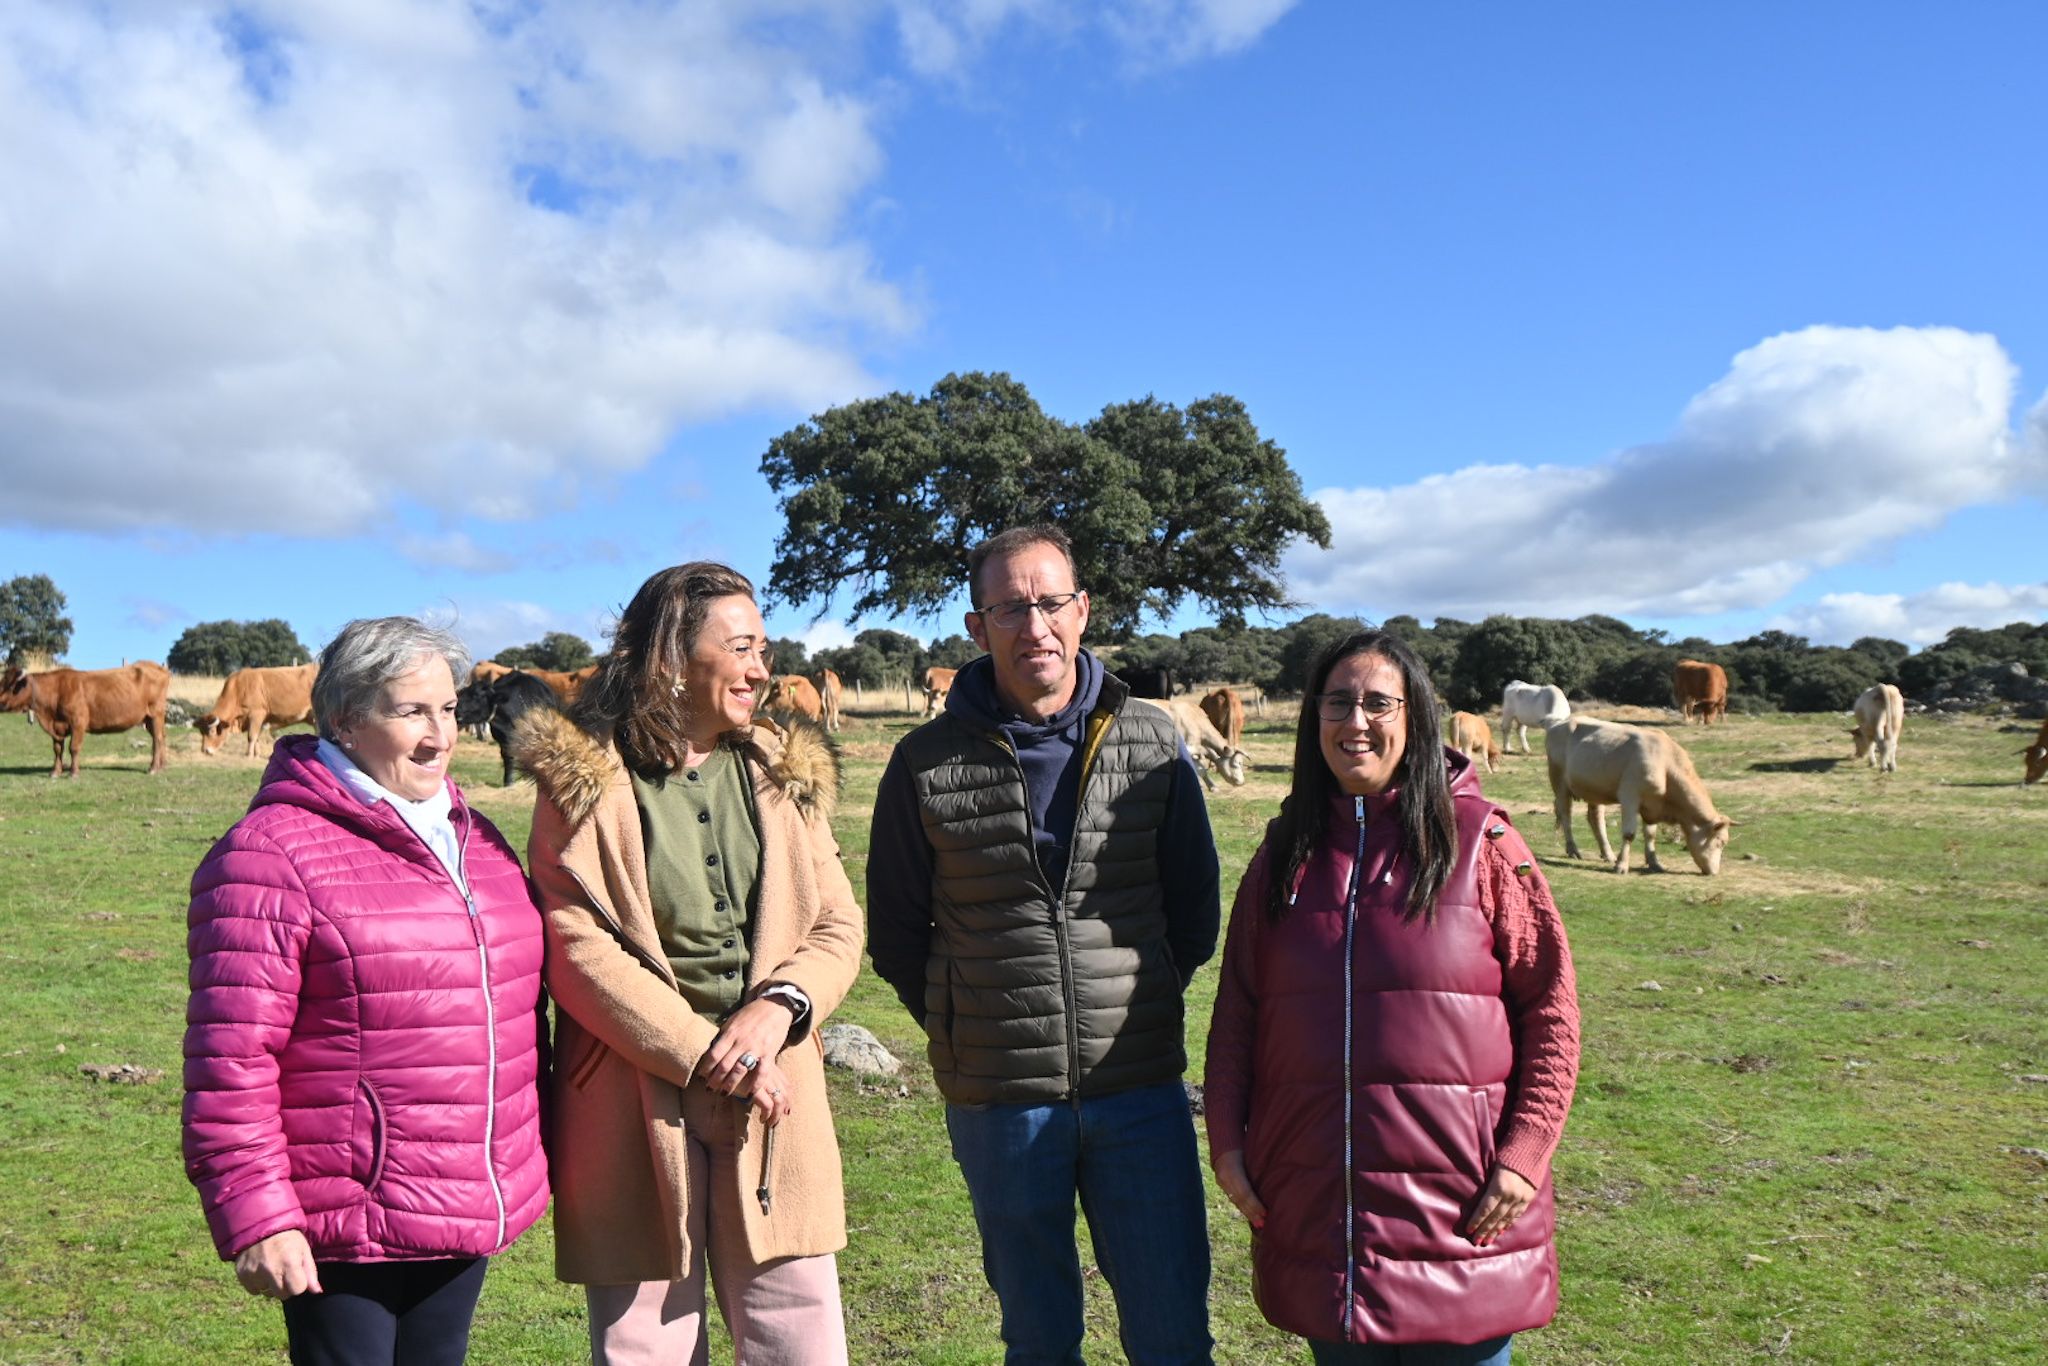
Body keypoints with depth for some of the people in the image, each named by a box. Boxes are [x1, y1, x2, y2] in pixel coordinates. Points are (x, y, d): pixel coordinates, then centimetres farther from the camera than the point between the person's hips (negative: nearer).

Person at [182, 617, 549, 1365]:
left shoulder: (476, 840, 10)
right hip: (345, 1228, -7)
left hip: (470, 1214, 7)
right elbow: (231, 1055, -16)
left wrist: (528, 1163, 18)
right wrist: (254, 1215, -17)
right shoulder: (272, 852, -13)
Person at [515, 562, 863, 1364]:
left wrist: (776, 1006, -12)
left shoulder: (783, 775, 10)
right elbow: (575, 947, -11)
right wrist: (708, 1057, -14)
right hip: (634, 1110, -3)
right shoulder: (584, 780, -2)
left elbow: (838, 926, 8)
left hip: (773, 1106, 3)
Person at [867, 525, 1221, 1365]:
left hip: (1140, 1089, 1)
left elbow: (1195, 903, 10)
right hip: (999, 1101, 0)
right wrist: (960, 1030, 3)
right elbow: (895, 931, 7)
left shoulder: (1152, 744, 1)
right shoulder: (927, 764, -2)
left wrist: (1144, 1004, 5)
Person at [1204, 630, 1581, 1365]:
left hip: (1458, 1205, -2)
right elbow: (1235, 1011, 8)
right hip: (1316, 1197, 3)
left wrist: (1524, 1155, -9)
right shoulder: (1286, 849, 6)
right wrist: (1226, 1139, 1)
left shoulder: (1479, 838, -3)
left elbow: (1550, 1007, -3)